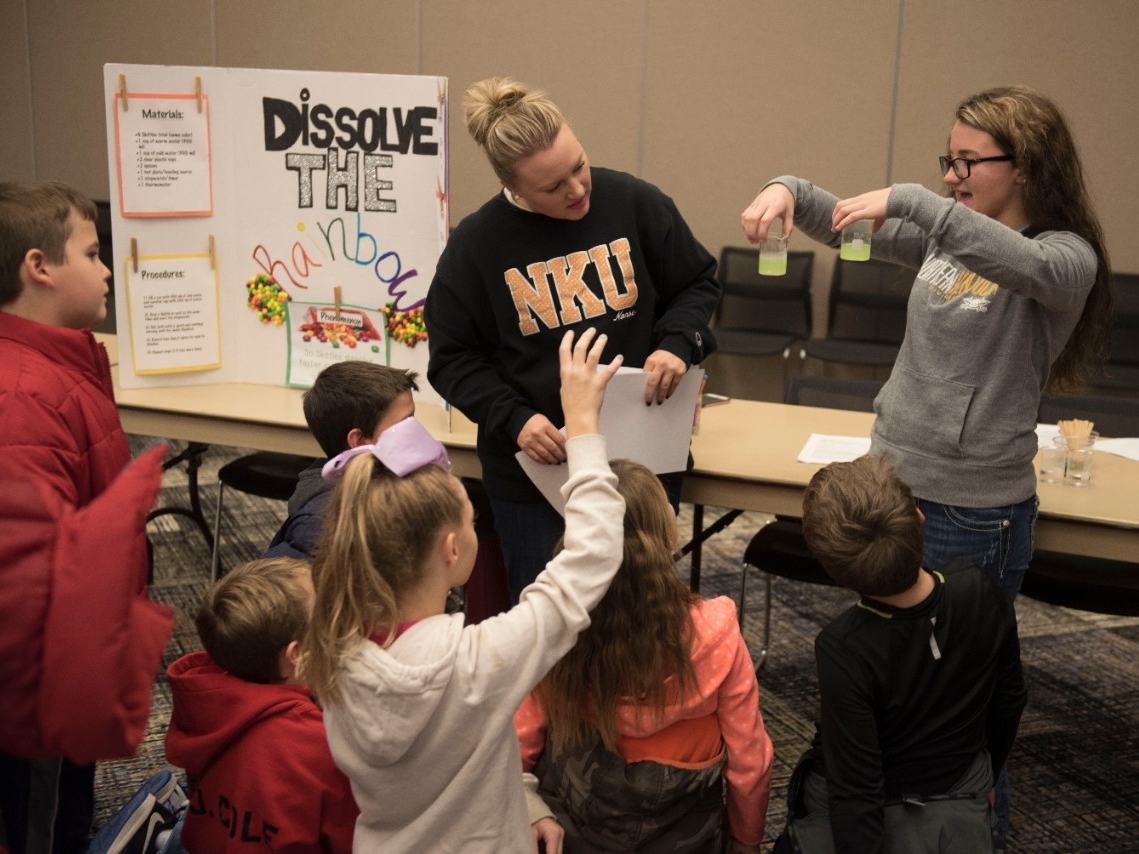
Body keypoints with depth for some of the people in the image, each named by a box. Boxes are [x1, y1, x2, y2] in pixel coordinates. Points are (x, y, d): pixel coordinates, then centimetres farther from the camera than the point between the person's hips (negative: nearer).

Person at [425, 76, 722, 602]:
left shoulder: (635, 204, -6)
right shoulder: (476, 244, -8)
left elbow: (699, 283, 7)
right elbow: (452, 358, -1)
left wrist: (677, 343, -12)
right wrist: (514, 419, -16)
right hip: (534, 468, -1)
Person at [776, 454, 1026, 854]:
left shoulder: (844, 649, -34)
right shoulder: (981, 589, -21)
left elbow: (855, 795, -25)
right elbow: (1009, 702, -2)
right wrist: (983, 778, 14)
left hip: (878, 816, -4)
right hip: (960, 811, 4)